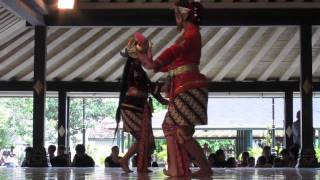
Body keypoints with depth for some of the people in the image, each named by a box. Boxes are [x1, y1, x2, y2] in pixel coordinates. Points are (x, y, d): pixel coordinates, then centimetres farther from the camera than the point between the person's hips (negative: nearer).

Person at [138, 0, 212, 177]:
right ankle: (175, 168, 10)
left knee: (183, 132, -13)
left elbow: (176, 50, -28)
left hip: (189, 87, -10)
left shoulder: (191, 32, -7)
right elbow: (175, 63, 26)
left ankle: (205, 168, -10)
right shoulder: (189, 34, 21)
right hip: (183, 87, 10)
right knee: (169, 126, 11)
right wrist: (152, 64, 30)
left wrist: (155, 64, -38)